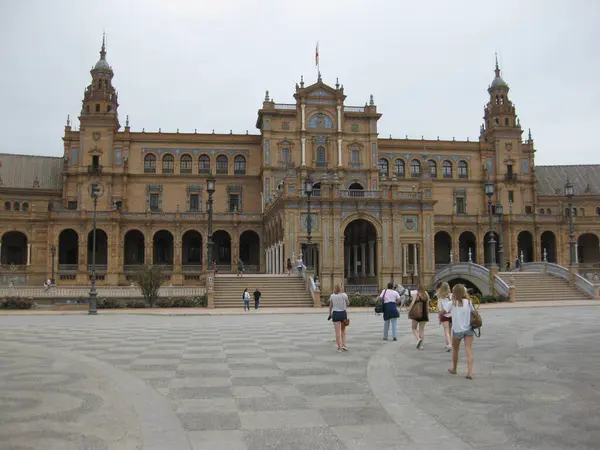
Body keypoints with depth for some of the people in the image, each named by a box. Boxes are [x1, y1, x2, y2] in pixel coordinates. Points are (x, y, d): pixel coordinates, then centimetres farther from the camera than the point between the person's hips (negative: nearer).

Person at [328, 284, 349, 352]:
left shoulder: (332, 296, -2)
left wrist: (330, 314, 12)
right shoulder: (344, 295, -3)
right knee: (343, 330, 18)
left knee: (337, 332, 2)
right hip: (343, 313, 1)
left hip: (335, 313, -1)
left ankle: (339, 347, 2)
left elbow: (330, 306, 1)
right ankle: (343, 345, 8)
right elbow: (348, 304, 4)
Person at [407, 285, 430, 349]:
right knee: (422, 329, 10)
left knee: (414, 328, 10)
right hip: (424, 314, 4)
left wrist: (409, 312, -7)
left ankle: (418, 339, -15)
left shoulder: (416, 295, -7)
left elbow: (412, 304, -15)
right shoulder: (426, 296, 6)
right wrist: (428, 315, 16)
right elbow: (427, 306, 10)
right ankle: (421, 345, 6)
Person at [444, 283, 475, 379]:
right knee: (469, 351, -2)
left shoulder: (452, 303, -9)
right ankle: (470, 372, -12)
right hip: (468, 329, 1)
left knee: (455, 350, 18)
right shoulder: (468, 302, -2)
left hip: (457, 330, -1)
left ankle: (454, 369, 36)